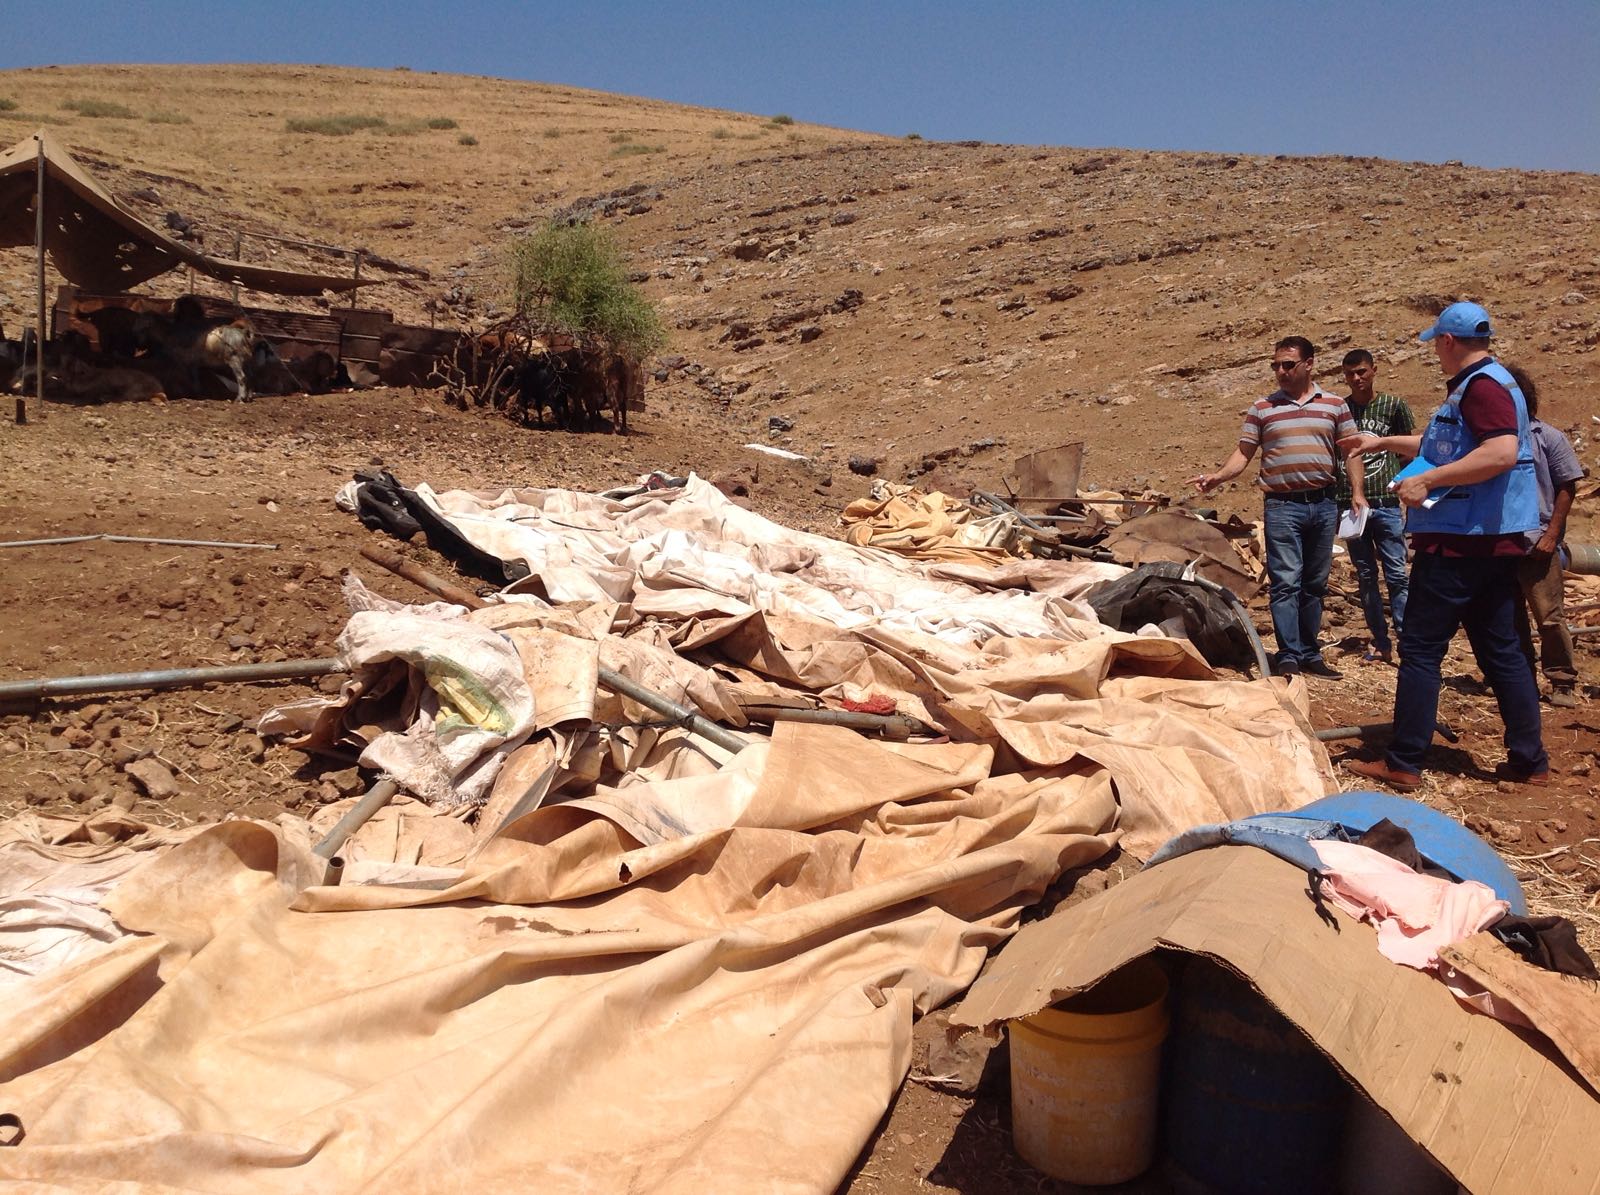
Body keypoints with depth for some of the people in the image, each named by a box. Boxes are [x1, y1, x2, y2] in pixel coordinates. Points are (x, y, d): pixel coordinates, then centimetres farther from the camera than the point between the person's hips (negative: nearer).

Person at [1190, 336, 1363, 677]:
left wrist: (1357, 492, -1)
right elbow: (1244, 452, 3)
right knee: (1286, 582, -8)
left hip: (1323, 504, 3)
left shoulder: (1335, 405, 9)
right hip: (1282, 506, -2)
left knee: (1314, 584, 10)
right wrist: (1218, 477, -13)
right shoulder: (1262, 408, 5)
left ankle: (1310, 654, 19)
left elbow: (1350, 451, 10)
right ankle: (1288, 657, -5)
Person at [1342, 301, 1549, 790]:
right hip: (1493, 543, 10)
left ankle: (1402, 763, -2)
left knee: (1420, 650, -5)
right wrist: (1383, 442, 35)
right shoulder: (1482, 384, 19)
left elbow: (1501, 452, -28)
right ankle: (1530, 760, 17)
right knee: (1502, 651, 13)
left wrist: (1427, 481, -26)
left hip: (1460, 543, -10)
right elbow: (1443, 446, 33)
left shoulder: (1481, 385, -14)